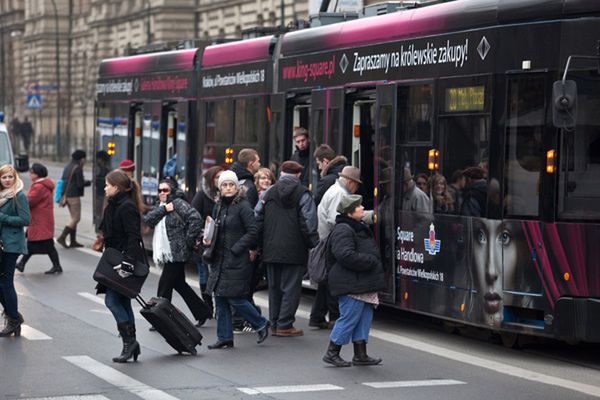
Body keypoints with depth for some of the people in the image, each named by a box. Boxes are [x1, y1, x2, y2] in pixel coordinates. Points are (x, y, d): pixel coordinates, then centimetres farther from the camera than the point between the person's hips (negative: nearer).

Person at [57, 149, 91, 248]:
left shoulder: (67, 167, 13)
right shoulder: (78, 168, -13)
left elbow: (63, 181, 18)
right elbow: (80, 184, -16)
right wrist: (89, 183, 1)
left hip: (66, 195, 9)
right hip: (74, 195, -9)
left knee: (73, 218, 14)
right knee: (76, 218, -4)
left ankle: (73, 241, 13)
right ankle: (62, 237, -12)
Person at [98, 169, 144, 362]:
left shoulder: (127, 207, -15)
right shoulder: (114, 206, 15)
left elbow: (133, 237, -22)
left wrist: (129, 260, -30)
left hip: (125, 261, -11)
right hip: (117, 262, 11)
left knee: (112, 300, -11)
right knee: (123, 302, 11)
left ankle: (129, 341, -7)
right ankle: (131, 345, 15)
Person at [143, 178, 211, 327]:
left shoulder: (178, 203, -10)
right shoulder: (160, 206, 15)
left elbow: (196, 218, -21)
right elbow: (147, 220, -1)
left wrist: (189, 241, -18)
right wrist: (163, 209, -12)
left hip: (177, 252, -9)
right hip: (168, 253, 9)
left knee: (164, 285, -3)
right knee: (179, 284, 15)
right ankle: (202, 312, 25)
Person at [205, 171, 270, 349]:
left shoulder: (243, 206, -10)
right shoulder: (218, 206, 12)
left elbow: (252, 232, -14)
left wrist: (235, 249, -16)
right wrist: (208, 239, 2)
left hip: (237, 260, -7)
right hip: (220, 259, 8)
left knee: (235, 298, -8)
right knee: (220, 299, 7)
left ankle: (261, 324, 13)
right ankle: (224, 337, 13)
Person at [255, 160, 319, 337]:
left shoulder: (269, 193, 7)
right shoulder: (302, 194, -6)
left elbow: (257, 218, 6)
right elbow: (308, 223, -12)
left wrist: (259, 244, 13)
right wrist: (313, 245, -2)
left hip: (271, 250, 4)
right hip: (294, 250, -4)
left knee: (274, 287, 13)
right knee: (291, 288, 1)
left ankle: (275, 324, 18)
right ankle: (285, 325, -2)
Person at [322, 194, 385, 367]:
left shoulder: (360, 227, 19)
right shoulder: (343, 230, -14)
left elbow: (370, 253, 29)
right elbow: (346, 255, -25)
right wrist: (371, 261, -18)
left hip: (364, 283, 10)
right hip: (351, 284, -10)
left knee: (365, 317, 10)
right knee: (349, 317, -7)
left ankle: (360, 355, 16)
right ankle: (332, 353, 3)